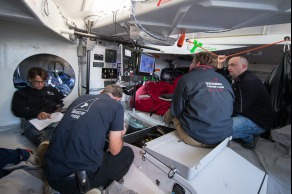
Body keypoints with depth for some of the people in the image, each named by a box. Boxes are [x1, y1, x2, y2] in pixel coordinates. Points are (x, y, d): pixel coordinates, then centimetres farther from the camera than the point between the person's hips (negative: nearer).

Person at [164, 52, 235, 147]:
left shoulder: (187, 78, -9)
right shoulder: (224, 80, 6)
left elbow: (176, 110, -5)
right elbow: (230, 109, 12)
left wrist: (167, 118, 17)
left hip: (196, 138, -5)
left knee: (170, 113, 15)